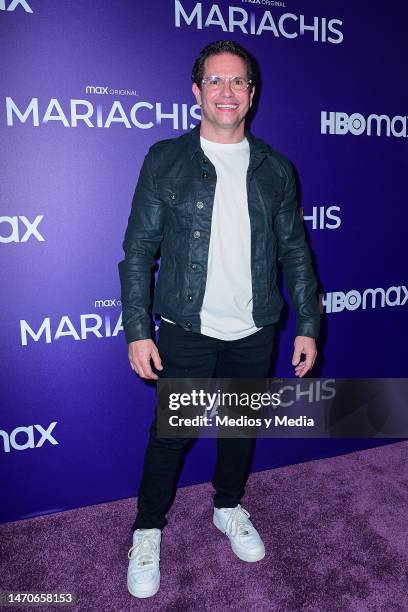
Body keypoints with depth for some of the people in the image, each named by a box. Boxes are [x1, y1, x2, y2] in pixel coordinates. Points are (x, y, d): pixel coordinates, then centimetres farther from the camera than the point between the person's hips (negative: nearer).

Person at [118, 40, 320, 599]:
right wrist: (138, 331, -10)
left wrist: (308, 326, 3)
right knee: (171, 433, 7)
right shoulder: (165, 161, -4)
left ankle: (229, 508, 44)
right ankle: (147, 531, 32)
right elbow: (139, 250, -5)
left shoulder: (275, 169, 4)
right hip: (187, 331, -2)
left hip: (254, 332, 3)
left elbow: (294, 252, 7)